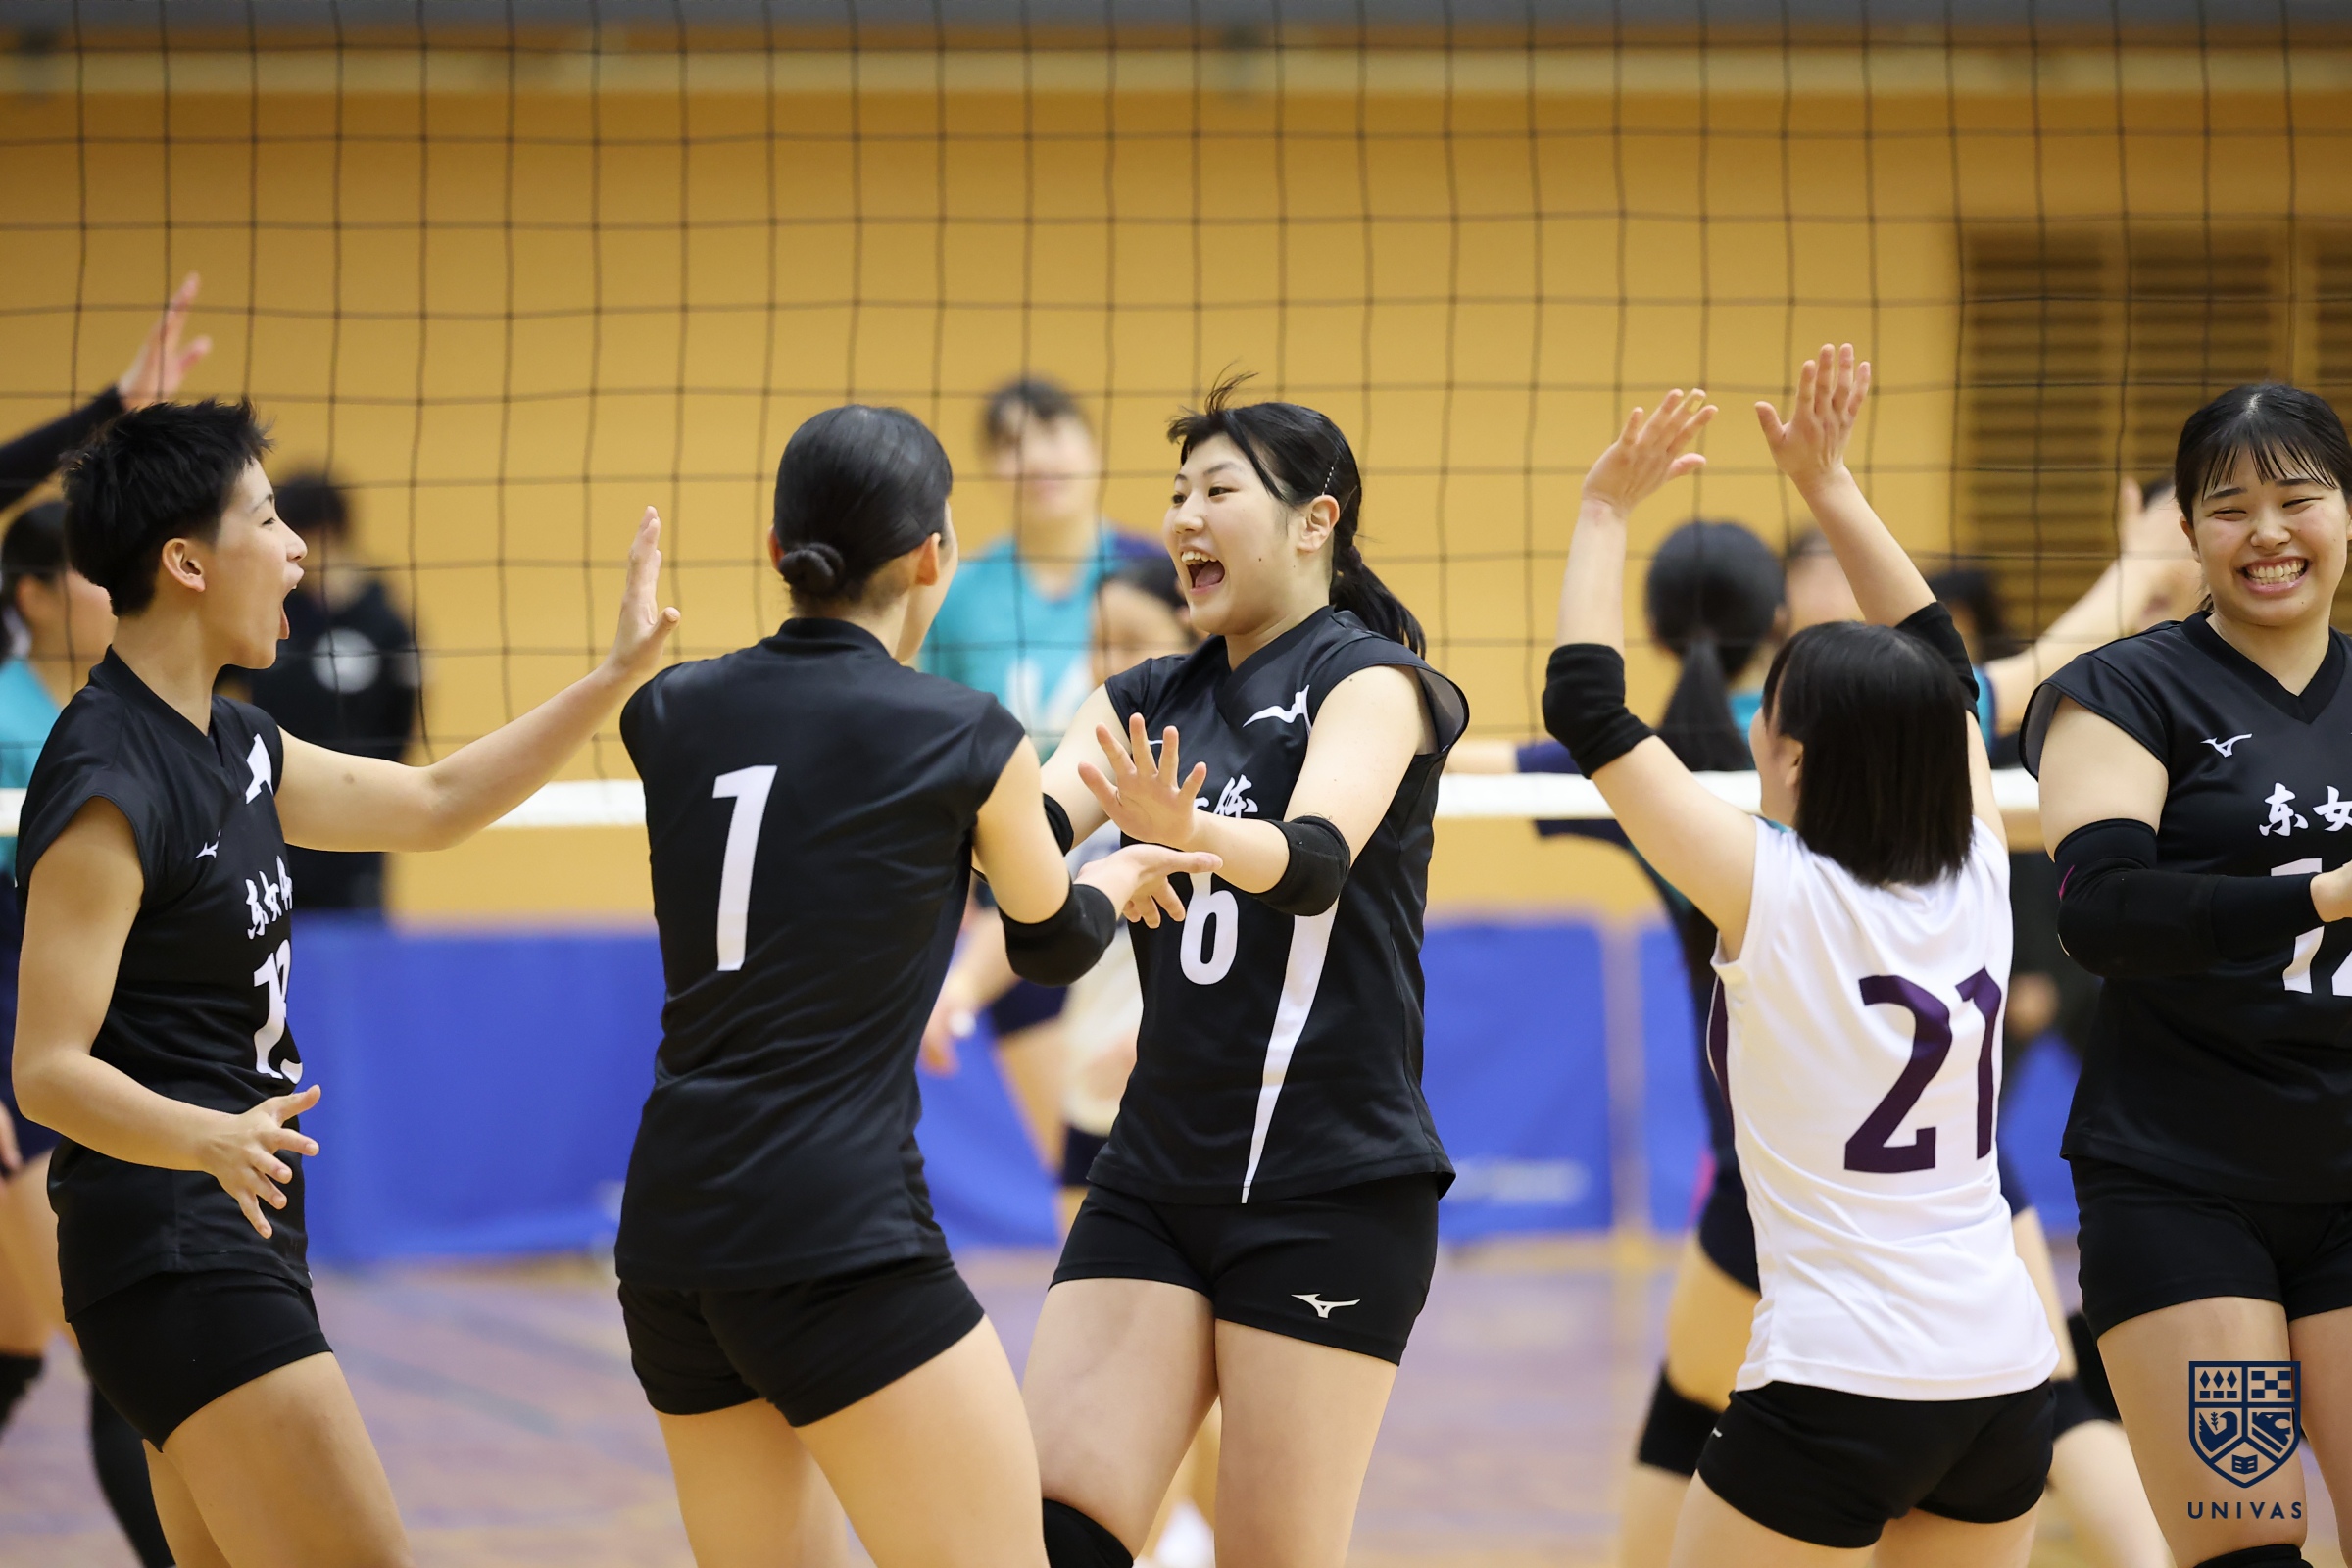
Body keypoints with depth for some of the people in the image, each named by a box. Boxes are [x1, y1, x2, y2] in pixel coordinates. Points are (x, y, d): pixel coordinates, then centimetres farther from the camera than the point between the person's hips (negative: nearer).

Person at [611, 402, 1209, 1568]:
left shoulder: (671, 713, 7)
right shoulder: (965, 739, -5)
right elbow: (1052, 944, 14)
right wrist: (1119, 876, 37)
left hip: (668, 1227, 6)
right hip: (841, 1242, -6)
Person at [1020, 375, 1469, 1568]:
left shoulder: (1370, 678, -6)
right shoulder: (1151, 702, 14)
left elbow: (1315, 859, -26)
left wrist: (1185, 832, -46)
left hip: (1333, 1189, -6)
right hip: (1157, 1171, 6)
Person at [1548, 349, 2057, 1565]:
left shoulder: (1773, 894, -10)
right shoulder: (1976, 878, 3)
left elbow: (1584, 705, -5)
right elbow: (1939, 662, 19)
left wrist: (1605, 511, 4)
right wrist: (1828, 484, 23)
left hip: (1838, 1387, -6)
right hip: (2005, 1378, 6)